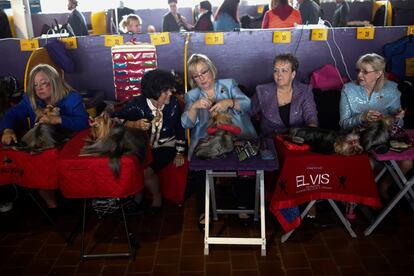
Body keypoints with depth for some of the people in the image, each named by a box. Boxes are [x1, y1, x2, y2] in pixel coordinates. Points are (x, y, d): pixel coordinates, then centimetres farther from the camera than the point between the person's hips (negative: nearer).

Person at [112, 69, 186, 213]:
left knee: (146, 171, -24)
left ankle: (157, 196, 7)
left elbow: (180, 128, 1)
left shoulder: (173, 104, -11)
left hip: (165, 146, -1)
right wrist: (134, 124, -28)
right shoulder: (137, 104, -14)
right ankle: (136, 193, 10)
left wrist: (179, 152, 0)